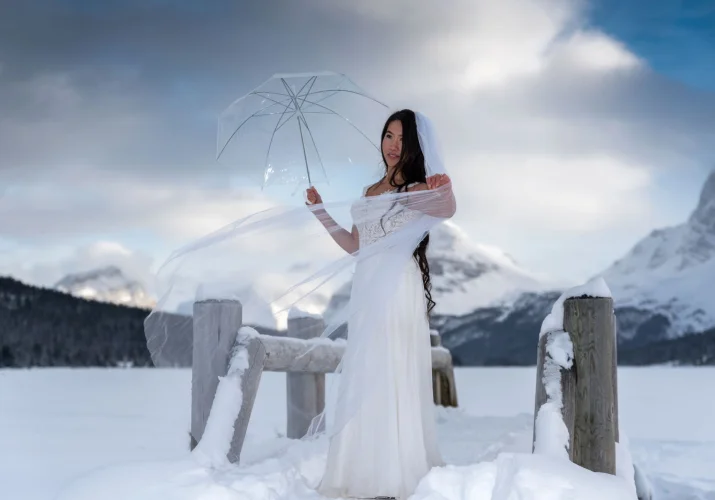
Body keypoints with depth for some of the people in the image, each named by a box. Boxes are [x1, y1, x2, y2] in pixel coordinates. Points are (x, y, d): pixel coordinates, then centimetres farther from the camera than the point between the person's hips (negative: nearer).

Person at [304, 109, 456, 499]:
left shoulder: (418, 190, -3)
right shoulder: (369, 192, 18)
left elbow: (446, 209, -26)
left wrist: (445, 191, -47)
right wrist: (321, 214, 17)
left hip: (397, 288, -7)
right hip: (366, 291, 7)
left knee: (392, 377, -7)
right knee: (362, 381, 8)